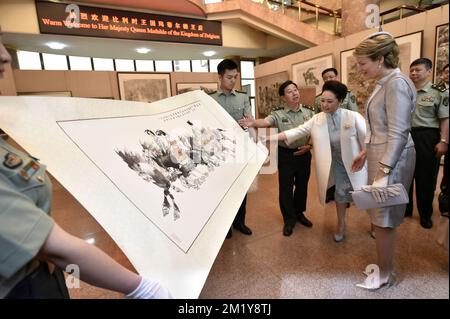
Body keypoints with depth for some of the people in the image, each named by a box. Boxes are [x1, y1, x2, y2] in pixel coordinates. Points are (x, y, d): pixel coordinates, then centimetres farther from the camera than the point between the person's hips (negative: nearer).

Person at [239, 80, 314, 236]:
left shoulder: (308, 112, 2)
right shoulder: (278, 114, -8)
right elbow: (266, 122, -28)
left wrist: (309, 146, -8)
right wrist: (253, 123, -48)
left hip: (304, 154, 3)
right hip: (286, 154, -3)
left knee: (302, 185, 16)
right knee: (285, 188, 4)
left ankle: (299, 213, 39)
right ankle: (289, 219, 23)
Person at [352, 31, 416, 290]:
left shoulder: (397, 83, -15)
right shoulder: (385, 82, 14)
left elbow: (398, 133, -22)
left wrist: (383, 172, -26)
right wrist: (367, 154, 24)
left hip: (392, 160, -9)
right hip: (381, 155, 9)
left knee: (384, 219, 3)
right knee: (383, 218, 16)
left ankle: (385, 276, 22)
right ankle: (386, 268, 33)